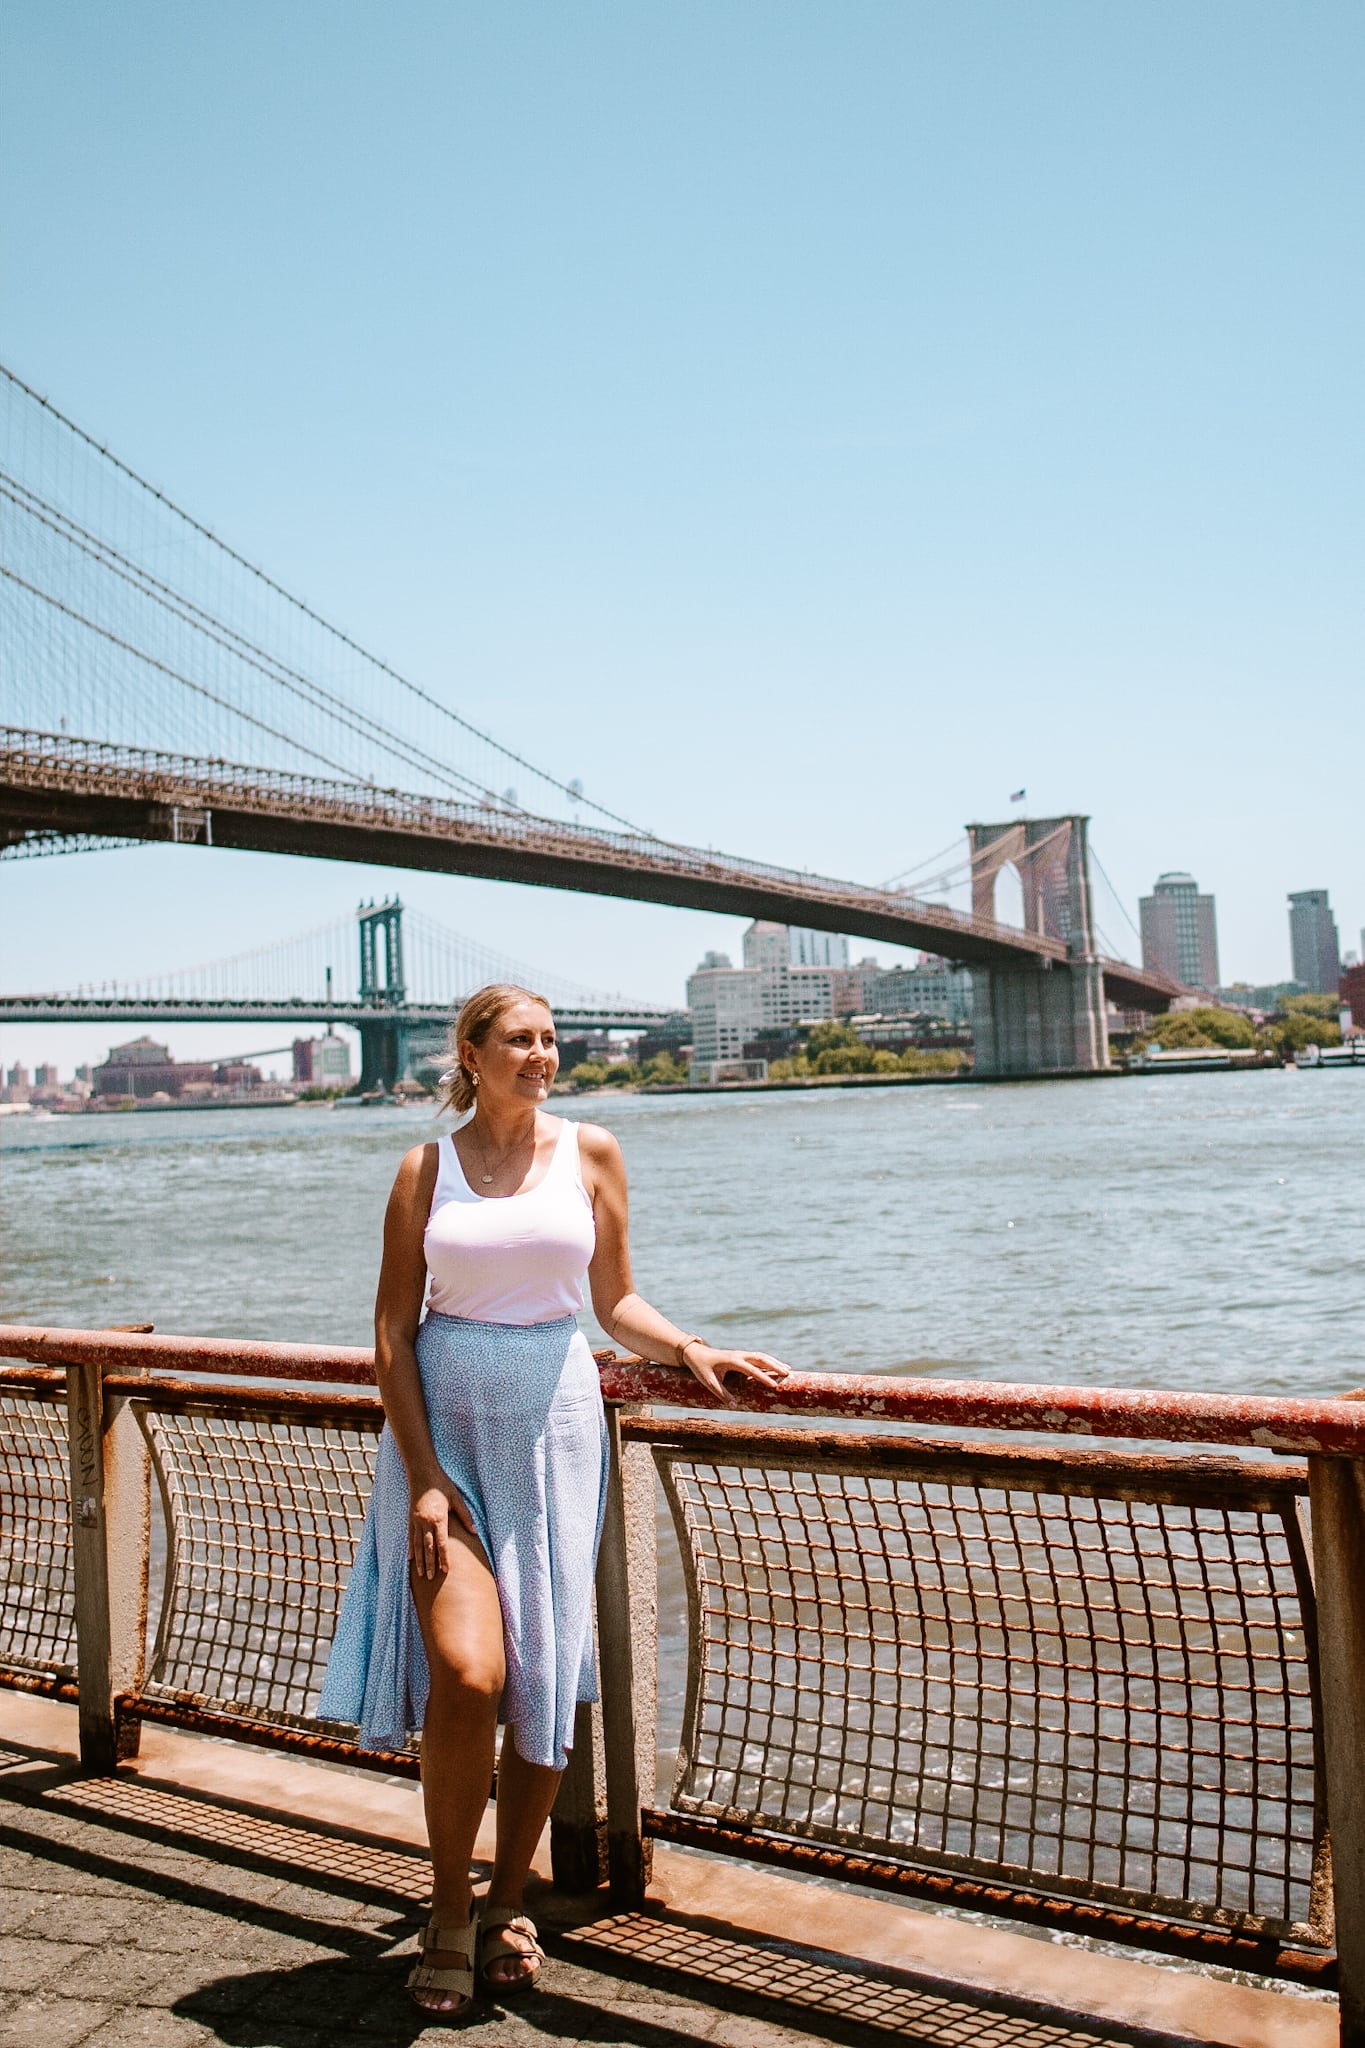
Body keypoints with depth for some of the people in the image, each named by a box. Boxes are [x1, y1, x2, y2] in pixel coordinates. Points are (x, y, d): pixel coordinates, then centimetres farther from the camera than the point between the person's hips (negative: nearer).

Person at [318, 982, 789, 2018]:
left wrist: (692, 1349, -8)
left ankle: (509, 1901, 25)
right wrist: (421, 1473, -9)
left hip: (552, 1424, 2)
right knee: (466, 1671, -13)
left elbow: (615, 1300, 10)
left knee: (543, 1679, 4)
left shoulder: (590, 1152, 4)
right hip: (443, 1425, -1)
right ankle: (450, 1913, 9)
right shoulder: (427, 1169, 1)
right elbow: (394, 1328, -1)